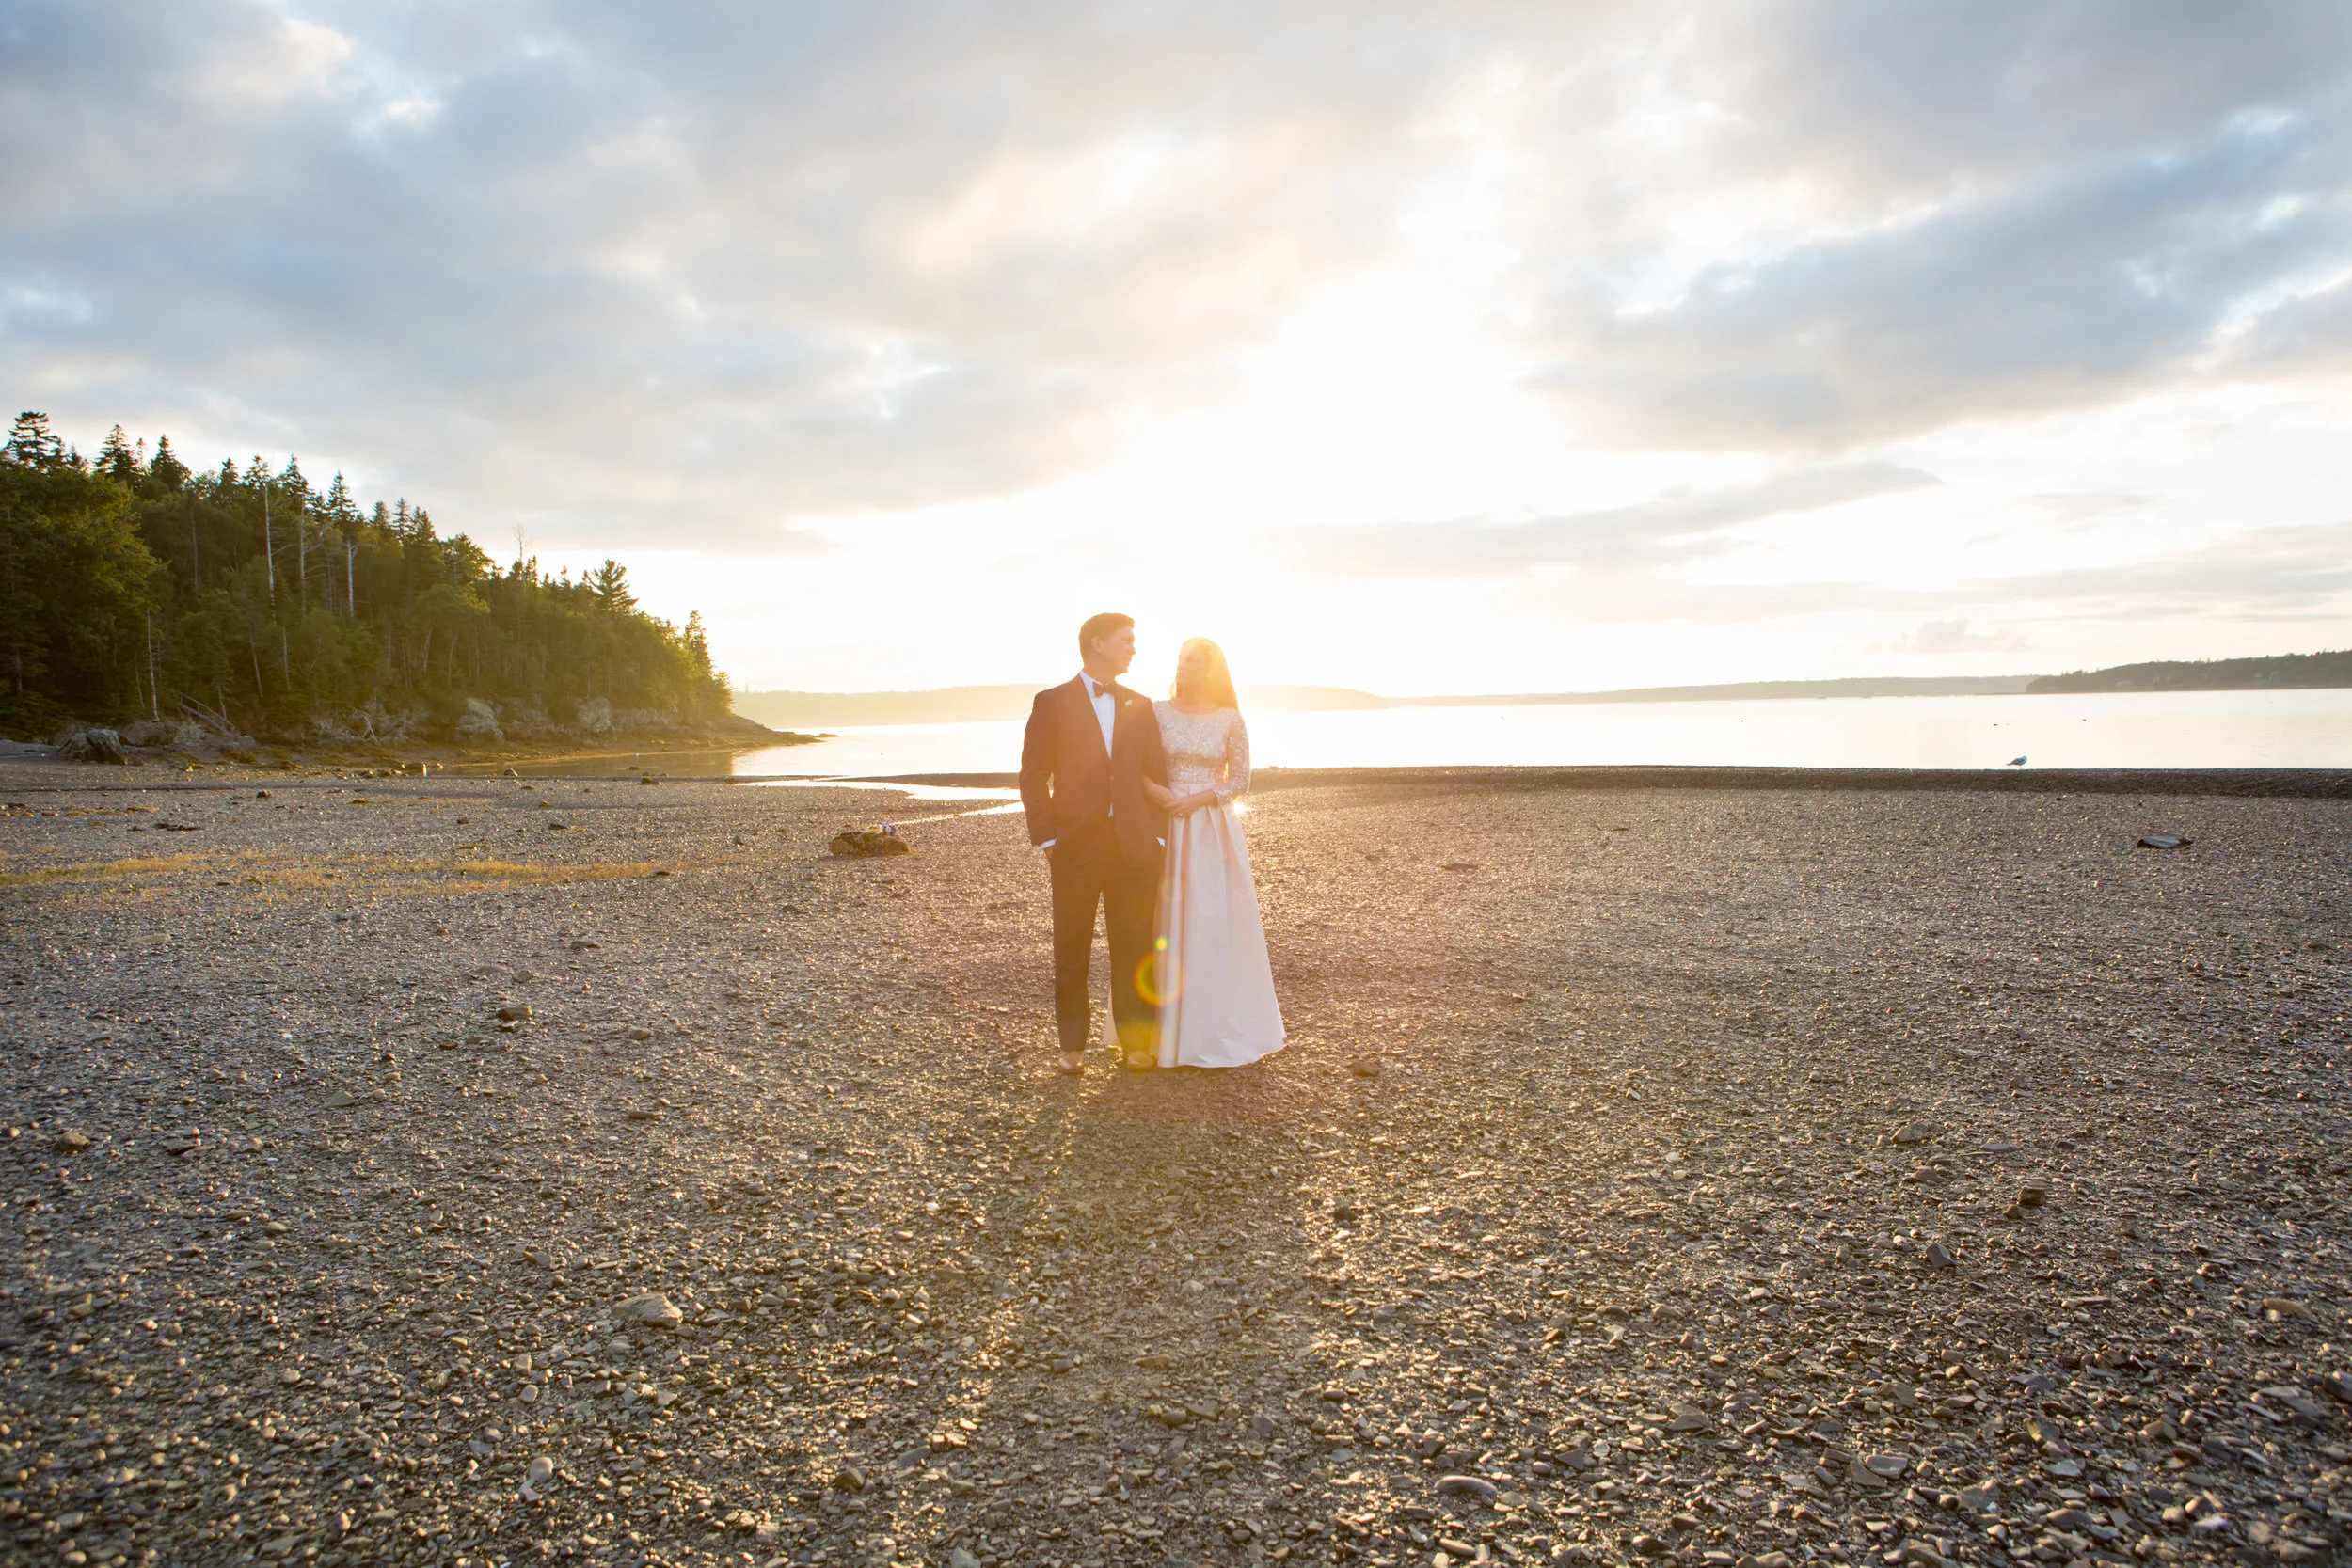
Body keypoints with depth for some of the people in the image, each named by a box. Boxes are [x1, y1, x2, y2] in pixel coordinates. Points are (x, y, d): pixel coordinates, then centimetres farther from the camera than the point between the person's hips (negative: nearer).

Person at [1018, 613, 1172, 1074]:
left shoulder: (1140, 706, 11)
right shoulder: (1053, 703, 0)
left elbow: (1157, 775, 12)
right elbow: (1034, 776, -2)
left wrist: (1158, 836, 4)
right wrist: (1046, 839, -8)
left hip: (1133, 847, 3)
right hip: (1076, 846, -3)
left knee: (1134, 948, 7)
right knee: (1072, 951, 6)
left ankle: (1135, 1041, 18)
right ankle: (1073, 1045, 17)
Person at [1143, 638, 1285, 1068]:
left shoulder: (1230, 719, 1)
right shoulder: (1158, 712, 3)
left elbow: (1240, 779, 1)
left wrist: (1196, 800, -12)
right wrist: (1155, 791, -15)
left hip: (1213, 829, -1)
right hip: (1166, 827, 1)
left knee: (1215, 919, 0)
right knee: (1166, 920, 3)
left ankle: (1219, 1028, 12)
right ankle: (1168, 1026, 14)